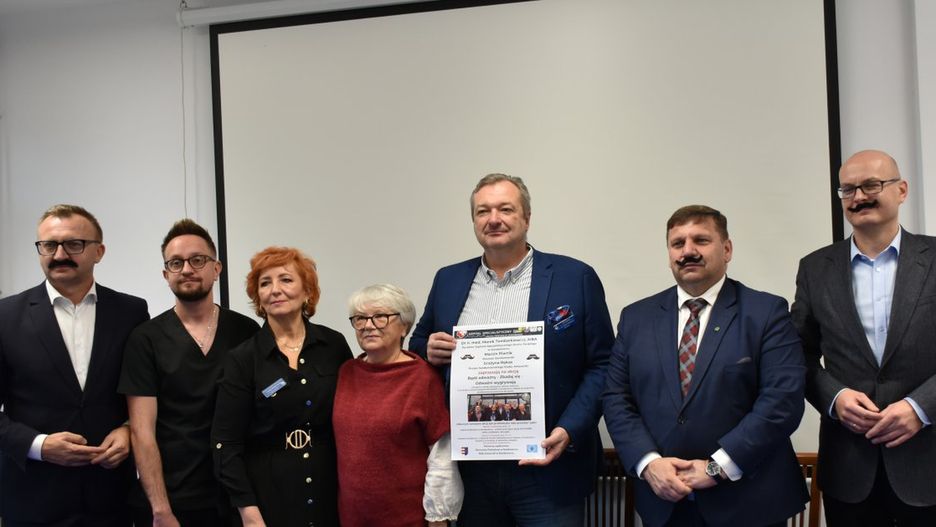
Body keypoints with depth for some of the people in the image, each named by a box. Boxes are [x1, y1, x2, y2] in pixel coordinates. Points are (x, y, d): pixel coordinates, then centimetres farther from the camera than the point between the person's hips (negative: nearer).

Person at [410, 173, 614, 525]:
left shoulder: (575, 278, -2)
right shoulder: (448, 280, 9)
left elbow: (602, 365, -3)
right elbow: (418, 347, 18)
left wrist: (569, 431, -15)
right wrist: (430, 349, -5)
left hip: (546, 467, -3)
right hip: (470, 469, 4)